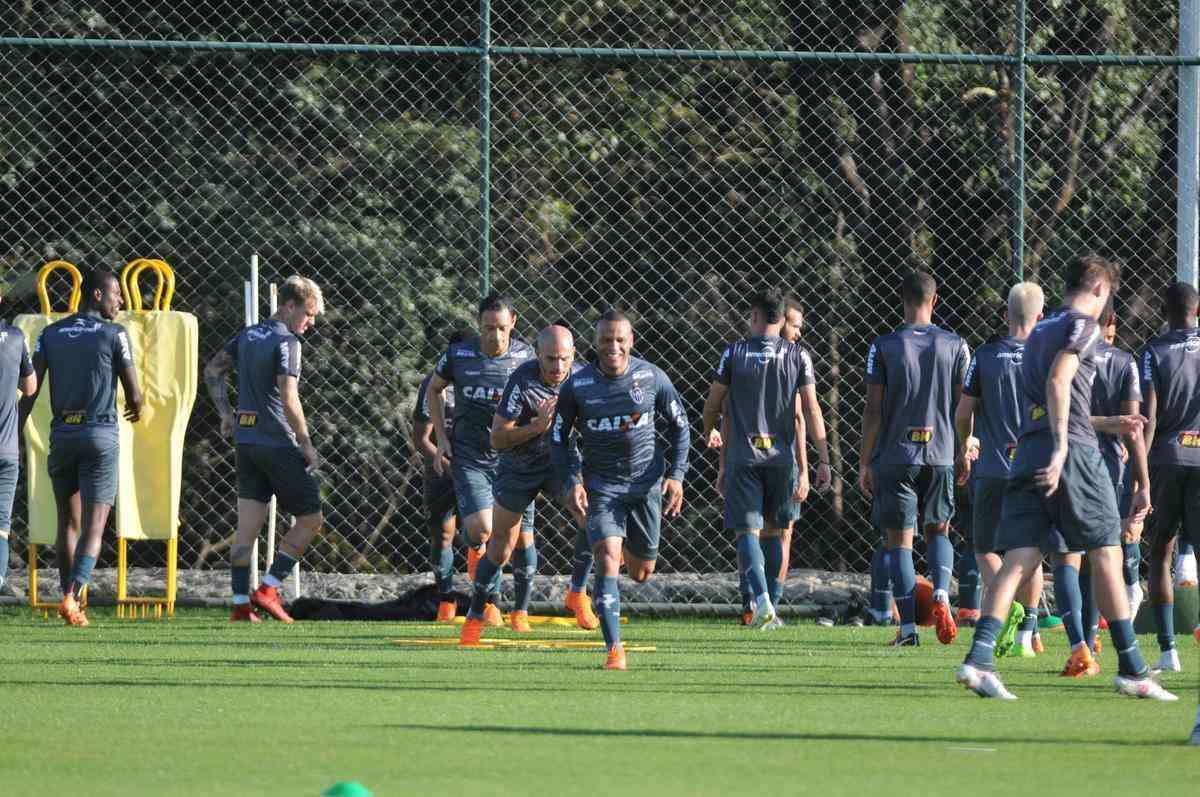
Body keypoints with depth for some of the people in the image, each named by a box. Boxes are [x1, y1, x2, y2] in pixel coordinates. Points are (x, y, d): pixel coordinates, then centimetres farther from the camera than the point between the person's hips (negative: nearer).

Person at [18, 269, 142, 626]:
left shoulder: (50, 334, 8)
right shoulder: (114, 335, -3)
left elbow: (31, 391, 1)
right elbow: (133, 394, -1)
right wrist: (136, 409, 23)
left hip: (61, 435, 4)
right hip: (101, 434, -4)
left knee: (68, 524, 15)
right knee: (93, 527, -4)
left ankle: (71, 603, 16)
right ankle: (72, 595, -23)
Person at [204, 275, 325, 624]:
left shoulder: (248, 335, 12)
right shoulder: (286, 342, -13)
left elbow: (212, 370, 19)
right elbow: (288, 399, -19)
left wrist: (226, 412, 18)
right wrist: (307, 445, -12)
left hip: (246, 441, 8)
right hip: (278, 444, -8)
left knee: (247, 526, 5)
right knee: (311, 519, 3)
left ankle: (240, 603, 1)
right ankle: (268, 589, -3)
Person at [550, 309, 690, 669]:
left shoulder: (652, 377, -6)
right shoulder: (577, 386, -7)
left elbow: (679, 426, 6)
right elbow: (558, 437, 4)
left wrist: (676, 475, -4)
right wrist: (570, 483, -8)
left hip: (646, 484, 1)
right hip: (600, 487, -1)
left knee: (641, 573, 11)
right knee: (607, 561, -19)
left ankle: (631, 548, 50)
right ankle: (614, 648, -18)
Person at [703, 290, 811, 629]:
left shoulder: (734, 353, -1)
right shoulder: (797, 356, 1)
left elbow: (714, 403, 7)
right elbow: (800, 416, -3)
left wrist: (709, 432, 29)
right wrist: (803, 468, -2)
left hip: (744, 457, -2)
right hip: (782, 456, 2)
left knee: (748, 531, -3)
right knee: (773, 531, 16)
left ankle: (761, 598, -24)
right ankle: (771, 604, 19)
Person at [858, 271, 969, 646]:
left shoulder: (884, 346, -3)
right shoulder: (954, 346, 2)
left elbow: (873, 409, -4)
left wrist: (864, 463, 2)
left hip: (896, 456, -2)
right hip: (941, 455, 2)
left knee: (899, 539, 4)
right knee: (938, 530, 17)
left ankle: (908, 625, -3)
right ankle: (941, 593, -11)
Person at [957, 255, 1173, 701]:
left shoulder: (1038, 332, 24)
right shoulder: (1083, 325, -2)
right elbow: (1058, 382, -17)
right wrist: (1062, 446, -22)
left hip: (1028, 449, 7)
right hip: (1075, 451, -7)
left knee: (1019, 559, -2)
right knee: (1107, 555, 1)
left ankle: (979, 658, -18)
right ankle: (1132, 671, 4)